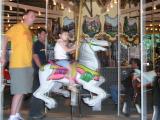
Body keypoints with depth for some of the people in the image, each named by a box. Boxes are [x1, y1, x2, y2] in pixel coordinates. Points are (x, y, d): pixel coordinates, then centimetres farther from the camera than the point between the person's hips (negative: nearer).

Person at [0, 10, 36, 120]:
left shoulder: (29, 31, 18)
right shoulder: (17, 27, -4)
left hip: (28, 65, 8)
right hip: (18, 65, -8)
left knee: (23, 91, 9)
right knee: (19, 91, -10)